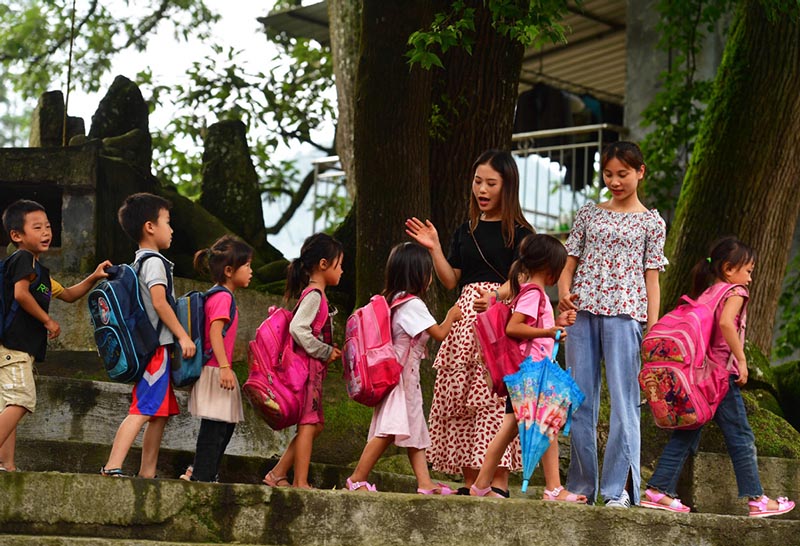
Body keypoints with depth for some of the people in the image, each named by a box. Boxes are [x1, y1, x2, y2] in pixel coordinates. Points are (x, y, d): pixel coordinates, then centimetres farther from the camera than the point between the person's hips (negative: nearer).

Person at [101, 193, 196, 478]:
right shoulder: (154, 262, -9)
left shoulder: (139, 262, 20)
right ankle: (112, 467, -26)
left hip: (152, 347, 10)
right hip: (157, 346, -10)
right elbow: (159, 302, -20)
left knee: (160, 412, 12)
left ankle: (147, 473, 13)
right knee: (143, 410, -17)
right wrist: (183, 336, -18)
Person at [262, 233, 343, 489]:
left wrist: (330, 351, 11)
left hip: (313, 367, 10)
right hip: (308, 366, -10)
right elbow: (297, 328, -24)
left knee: (314, 424, 11)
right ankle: (300, 483, -7)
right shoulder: (314, 295, -12)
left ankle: (277, 475, 14)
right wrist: (326, 352, -18)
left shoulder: (314, 294, 18)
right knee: (308, 423, -8)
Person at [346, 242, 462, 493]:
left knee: (416, 430, 9)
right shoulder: (413, 304, -15)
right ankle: (357, 479, -14)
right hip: (401, 375, -10)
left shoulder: (391, 300, 11)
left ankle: (425, 482, 6)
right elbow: (439, 333, -11)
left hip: (406, 377, 10)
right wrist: (451, 316, 7)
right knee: (389, 431, -14)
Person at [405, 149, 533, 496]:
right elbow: (451, 281, 15)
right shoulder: (465, 232, 17)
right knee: (460, 398, 1)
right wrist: (433, 248, 5)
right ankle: (470, 482, 5)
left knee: (495, 397, -13)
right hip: (466, 318, 6)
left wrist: (494, 296, -25)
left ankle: (499, 481, -12)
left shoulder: (518, 232, 1)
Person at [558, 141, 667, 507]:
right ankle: (581, 486, 11)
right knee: (580, 401, 3)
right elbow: (570, 260, 14)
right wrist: (564, 291, -7)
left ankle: (618, 488, -6)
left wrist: (653, 329, -1)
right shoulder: (588, 214, 15)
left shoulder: (651, 222, 9)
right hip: (582, 312, 3)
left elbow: (651, 277, 6)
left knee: (623, 401, -9)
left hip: (624, 313, -3)